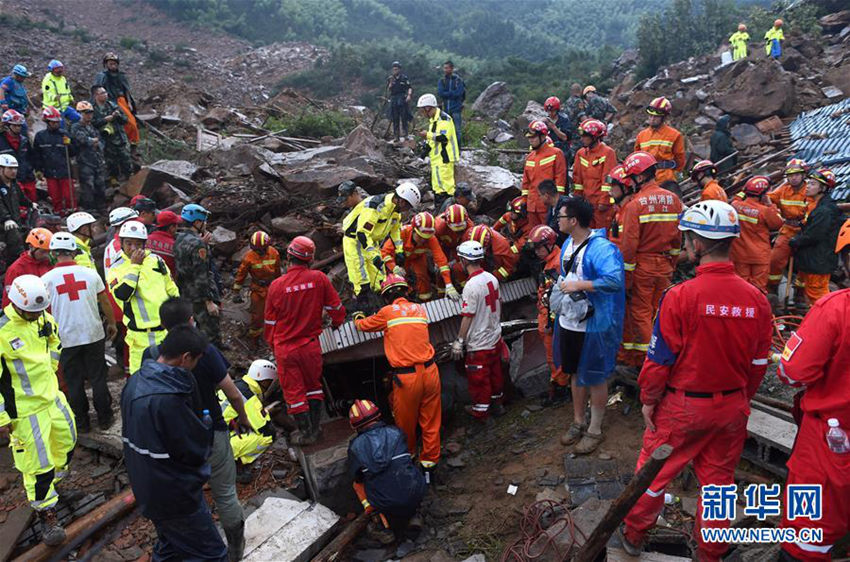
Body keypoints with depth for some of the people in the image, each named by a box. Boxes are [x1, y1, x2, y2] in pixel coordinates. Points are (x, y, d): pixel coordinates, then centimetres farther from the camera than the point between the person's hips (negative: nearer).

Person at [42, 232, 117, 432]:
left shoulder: (46, 279, -8)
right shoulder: (90, 273, -6)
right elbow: (105, 303, 3)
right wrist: (112, 324, 18)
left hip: (66, 339, -1)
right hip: (94, 335, 1)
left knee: (74, 383, 12)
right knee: (98, 378, 12)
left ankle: (82, 423, 21)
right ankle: (105, 419, 21)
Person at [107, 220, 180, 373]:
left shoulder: (155, 260, 5)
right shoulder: (116, 269, -4)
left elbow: (172, 289, 13)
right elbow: (122, 295, -22)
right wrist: (134, 266, -19)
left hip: (168, 328, 3)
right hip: (141, 336, -3)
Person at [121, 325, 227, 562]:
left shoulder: (135, 382, 0)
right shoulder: (168, 398, -30)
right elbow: (197, 451, -23)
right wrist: (206, 422, -3)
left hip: (145, 487, 10)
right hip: (175, 494, -9)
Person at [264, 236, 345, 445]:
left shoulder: (277, 285, -12)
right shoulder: (319, 278, -11)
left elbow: (270, 321, 0)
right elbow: (335, 307, 1)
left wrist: (272, 344, 18)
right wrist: (337, 323, 24)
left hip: (285, 348, -1)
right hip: (311, 344, 2)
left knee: (293, 391, 10)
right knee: (313, 386, 20)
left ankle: (306, 433, 19)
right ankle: (314, 428, 27)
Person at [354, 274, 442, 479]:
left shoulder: (387, 312, -3)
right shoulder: (420, 309, 8)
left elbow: (365, 325, 14)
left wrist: (357, 318, 37)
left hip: (406, 377, -4)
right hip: (429, 370, 4)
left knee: (406, 423, 17)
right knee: (431, 422, 12)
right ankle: (429, 464, 21)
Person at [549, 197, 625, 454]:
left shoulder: (601, 248, -23)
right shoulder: (568, 244, 6)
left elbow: (615, 280, -37)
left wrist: (579, 285, -32)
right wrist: (562, 285, 9)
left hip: (593, 326, -8)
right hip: (569, 323, 8)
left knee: (595, 378, 9)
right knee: (575, 373, 21)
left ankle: (594, 430, 25)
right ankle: (578, 422, 38)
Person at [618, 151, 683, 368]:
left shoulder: (635, 204, -16)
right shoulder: (673, 199, 3)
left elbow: (629, 243, -17)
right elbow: (678, 237, 11)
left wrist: (625, 274, -10)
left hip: (642, 266, -6)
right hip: (665, 265, 6)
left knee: (640, 312, 5)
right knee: (659, 311, 17)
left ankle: (644, 358, 11)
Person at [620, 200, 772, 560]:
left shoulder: (681, 295, -22)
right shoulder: (756, 299, -7)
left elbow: (660, 357, -15)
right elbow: (759, 362, 3)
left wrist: (648, 398, -1)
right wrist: (743, 399, 18)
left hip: (683, 405, -4)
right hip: (732, 407, 4)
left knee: (655, 470, 15)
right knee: (719, 477, 20)